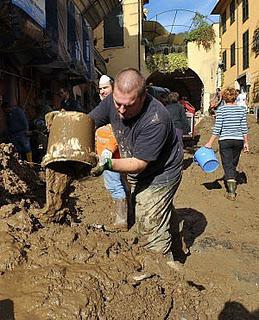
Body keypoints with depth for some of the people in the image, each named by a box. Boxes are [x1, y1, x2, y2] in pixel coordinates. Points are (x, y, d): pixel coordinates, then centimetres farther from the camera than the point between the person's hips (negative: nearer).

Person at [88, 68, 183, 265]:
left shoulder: (155, 120, -36)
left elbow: (139, 164, -32)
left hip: (160, 174, -7)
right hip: (137, 175, 7)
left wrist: (108, 164, -45)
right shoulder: (113, 102, -15)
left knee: (149, 225, -6)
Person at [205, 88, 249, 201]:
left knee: (228, 165, -1)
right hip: (238, 140, 4)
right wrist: (246, 142, 12)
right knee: (234, 164, 20)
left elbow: (217, 128, -11)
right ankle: (231, 180, 38)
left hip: (225, 141, -3)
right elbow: (244, 128, 4)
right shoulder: (241, 109, 4)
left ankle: (232, 192, -9)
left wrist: (210, 142, -7)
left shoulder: (221, 109, -6)